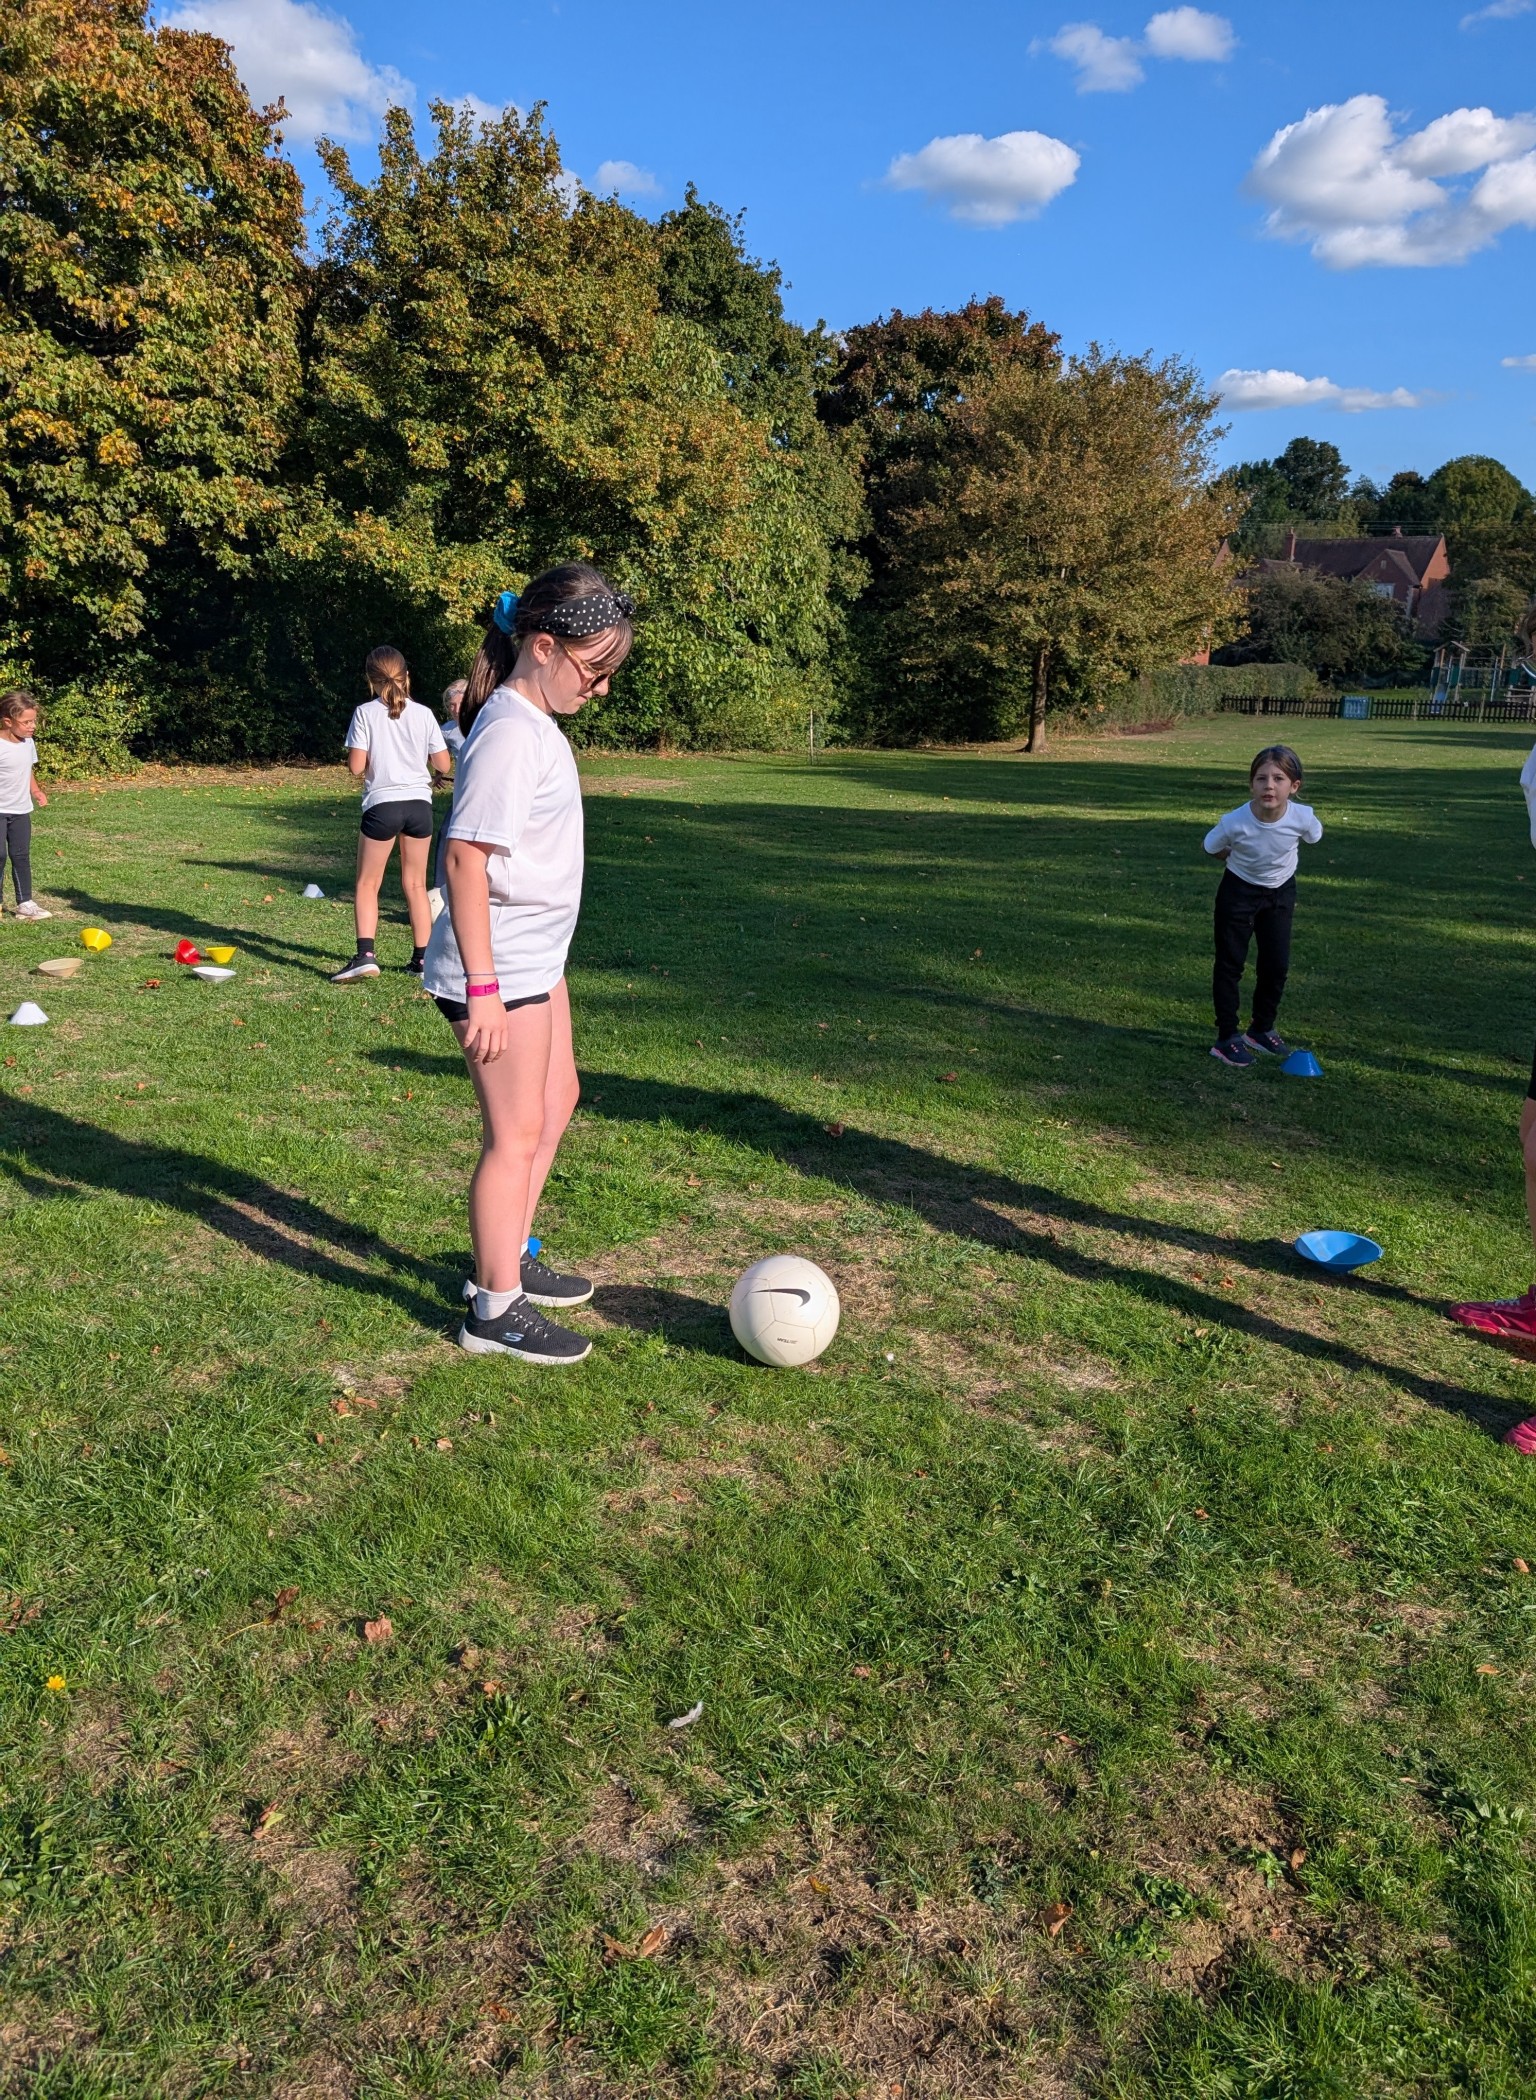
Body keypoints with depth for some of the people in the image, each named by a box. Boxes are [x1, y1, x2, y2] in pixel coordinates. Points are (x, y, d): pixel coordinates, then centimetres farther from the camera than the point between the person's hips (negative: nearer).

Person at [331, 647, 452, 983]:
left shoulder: (365, 713, -4)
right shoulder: (423, 714, 3)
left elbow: (356, 766, -8)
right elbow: (443, 764, 4)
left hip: (382, 804, -3)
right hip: (419, 803, 3)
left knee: (367, 884, 6)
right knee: (416, 885, 12)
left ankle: (365, 955, -8)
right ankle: (422, 958, 14)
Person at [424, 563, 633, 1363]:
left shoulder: (532, 721, 9)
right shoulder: (510, 732, -19)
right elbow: (466, 856, -24)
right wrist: (482, 987, -25)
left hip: (535, 959, 10)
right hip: (501, 970, -10)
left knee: (556, 1101, 21)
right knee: (516, 1134, 0)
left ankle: (510, 1258, 36)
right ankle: (495, 1310, 14)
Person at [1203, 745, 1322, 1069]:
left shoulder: (1302, 818, -27)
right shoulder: (1234, 822, -32)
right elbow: (1213, 848, -10)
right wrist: (1243, 861, -2)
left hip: (1280, 892, 3)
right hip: (1238, 892, -2)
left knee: (1277, 964, 8)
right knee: (1230, 963, 1)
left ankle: (1261, 1029, 28)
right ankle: (1226, 1037, 11)